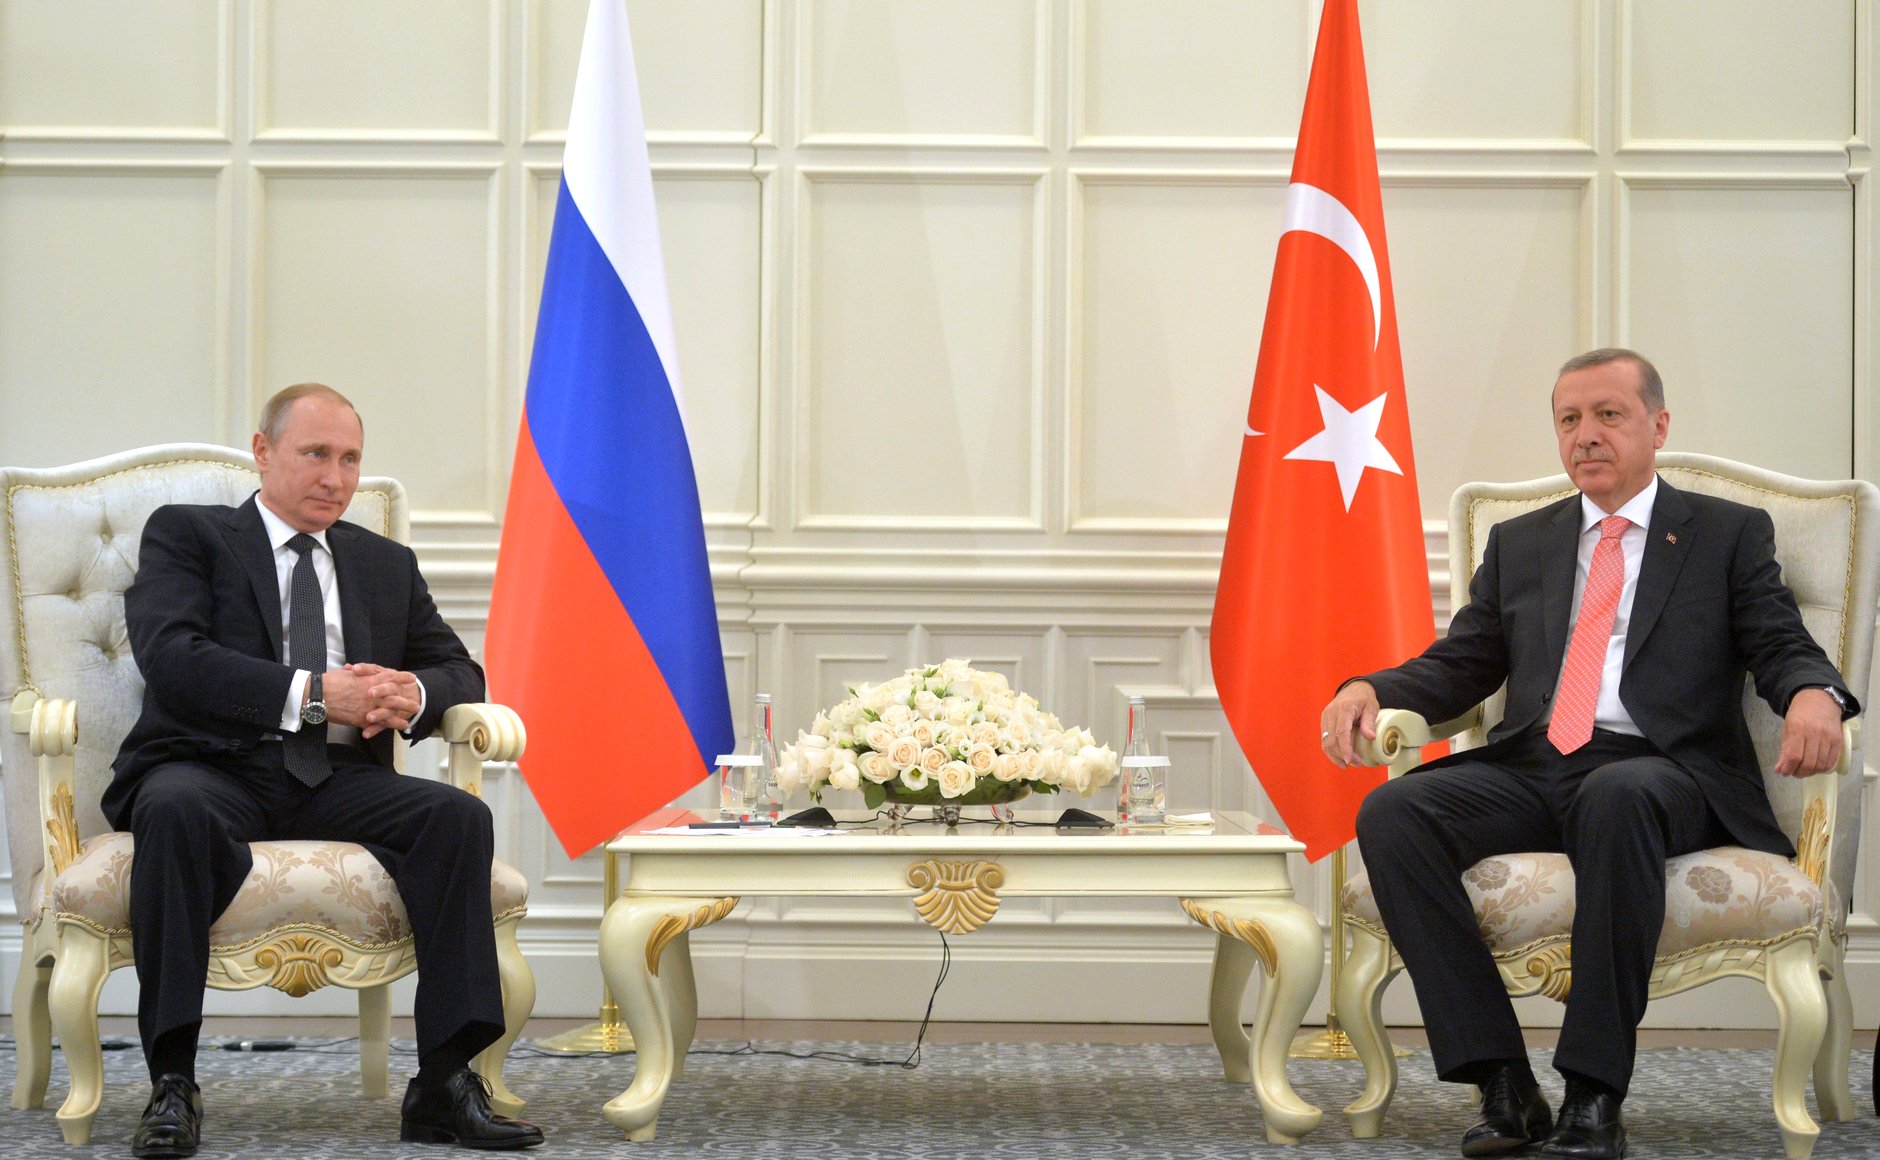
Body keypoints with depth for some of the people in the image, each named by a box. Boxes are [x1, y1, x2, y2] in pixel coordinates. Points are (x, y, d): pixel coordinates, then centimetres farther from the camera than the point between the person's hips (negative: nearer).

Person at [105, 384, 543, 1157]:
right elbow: (172, 659, -8)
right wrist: (312, 694, -19)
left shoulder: (387, 564, 24)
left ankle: (445, 1084, -25)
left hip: (335, 782, 4)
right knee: (176, 808, -38)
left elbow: (460, 671, 19)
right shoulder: (185, 534, 9)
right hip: (213, 769, -4)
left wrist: (413, 694, -7)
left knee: (458, 815, -24)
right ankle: (172, 1083, -32)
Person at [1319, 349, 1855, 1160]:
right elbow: (1460, 666, 19)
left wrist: (1814, 695, -20)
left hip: (1662, 774, -4)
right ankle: (1505, 1085, -25)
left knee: (1616, 796, -41)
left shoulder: (1729, 534, 15)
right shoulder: (1520, 544, 24)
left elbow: (1783, 649, 5)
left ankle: (1594, 1094, -35)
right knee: (1391, 812, -26)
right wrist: (1369, 690, -2)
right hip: (1530, 771, 4)